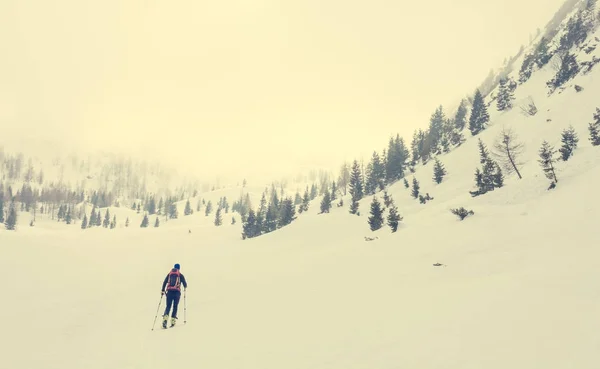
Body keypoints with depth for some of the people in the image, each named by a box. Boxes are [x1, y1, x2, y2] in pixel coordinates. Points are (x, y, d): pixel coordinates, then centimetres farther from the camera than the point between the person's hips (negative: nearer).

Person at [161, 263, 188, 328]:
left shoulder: (169, 274, 15)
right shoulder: (180, 275, 7)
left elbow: (164, 282, 9)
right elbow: (185, 283, 9)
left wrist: (162, 290, 15)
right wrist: (185, 287, 31)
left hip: (169, 291, 2)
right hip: (177, 292, -2)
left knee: (168, 306, 3)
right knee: (175, 306, 8)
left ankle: (165, 318, -21)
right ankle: (173, 321, 2)